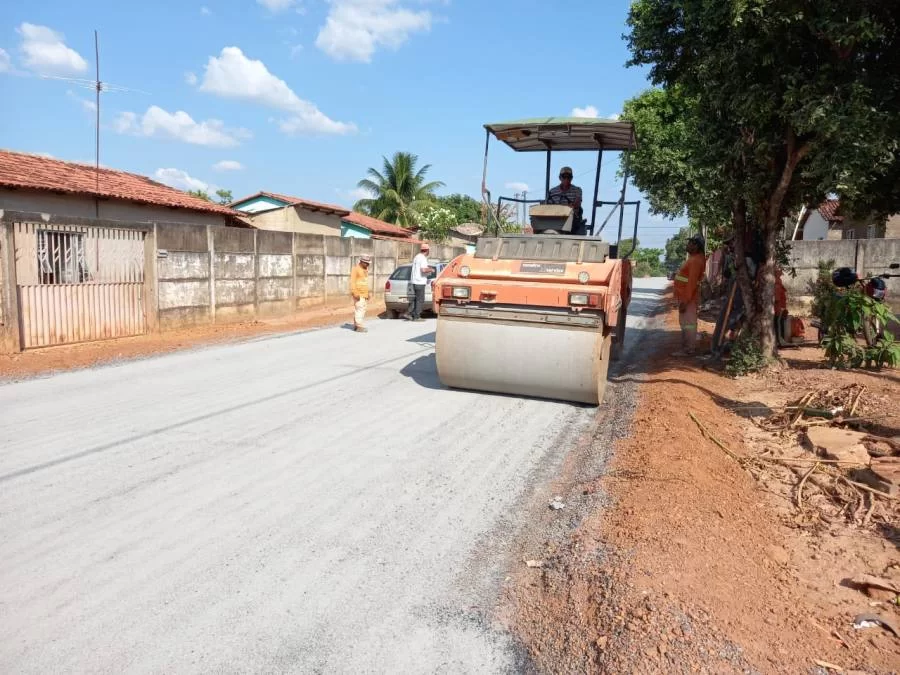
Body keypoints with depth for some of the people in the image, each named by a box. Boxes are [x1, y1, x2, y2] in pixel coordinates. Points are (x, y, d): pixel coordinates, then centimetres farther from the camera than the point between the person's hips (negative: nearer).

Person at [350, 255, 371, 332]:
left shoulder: (365, 269, 16)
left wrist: (368, 293, 19)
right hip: (358, 294, -9)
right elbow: (352, 282, -16)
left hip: (364, 294, 9)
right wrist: (355, 293, -23)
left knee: (363, 309, 7)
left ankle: (356, 325, 13)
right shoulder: (355, 269, -10)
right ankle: (359, 326, -14)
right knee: (359, 309, -13)